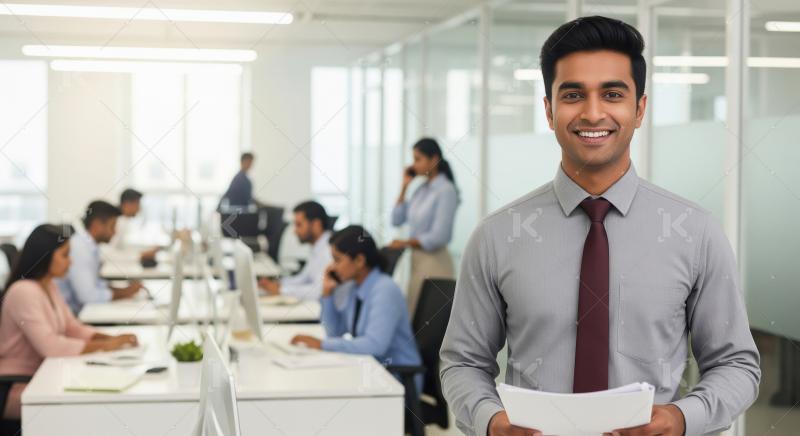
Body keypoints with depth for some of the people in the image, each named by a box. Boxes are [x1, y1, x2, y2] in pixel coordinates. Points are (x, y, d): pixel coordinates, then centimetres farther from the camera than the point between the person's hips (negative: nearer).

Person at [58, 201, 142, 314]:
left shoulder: (91, 245, 6)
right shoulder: (78, 247, -20)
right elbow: (88, 295, -23)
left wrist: (122, 290, -1)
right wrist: (124, 293, -12)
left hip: (82, 309, 8)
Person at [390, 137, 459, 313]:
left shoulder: (446, 190, -11)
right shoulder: (421, 190, 12)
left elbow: (439, 236, -16)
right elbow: (397, 220, 14)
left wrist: (406, 243, -9)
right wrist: (404, 187, 8)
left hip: (435, 261, -8)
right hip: (416, 259, 8)